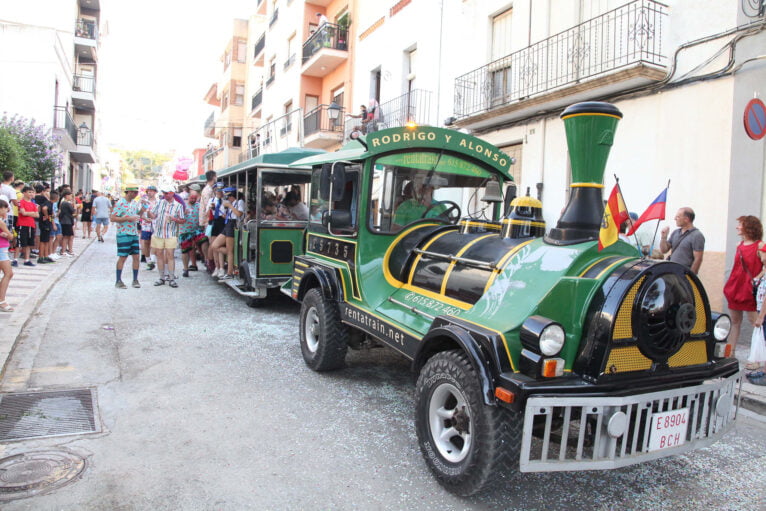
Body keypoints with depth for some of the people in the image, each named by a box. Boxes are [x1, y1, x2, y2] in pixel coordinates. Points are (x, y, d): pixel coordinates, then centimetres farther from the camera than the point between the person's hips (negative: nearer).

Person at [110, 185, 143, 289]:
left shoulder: (135, 203, 11)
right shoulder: (120, 203, -11)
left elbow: (138, 214, 22)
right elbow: (112, 218, -15)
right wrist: (128, 218, -19)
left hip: (134, 233, 7)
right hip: (124, 234, -7)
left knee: (136, 256, 6)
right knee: (123, 257, -2)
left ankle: (135, 280, 14)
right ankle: (118, 281, 8)